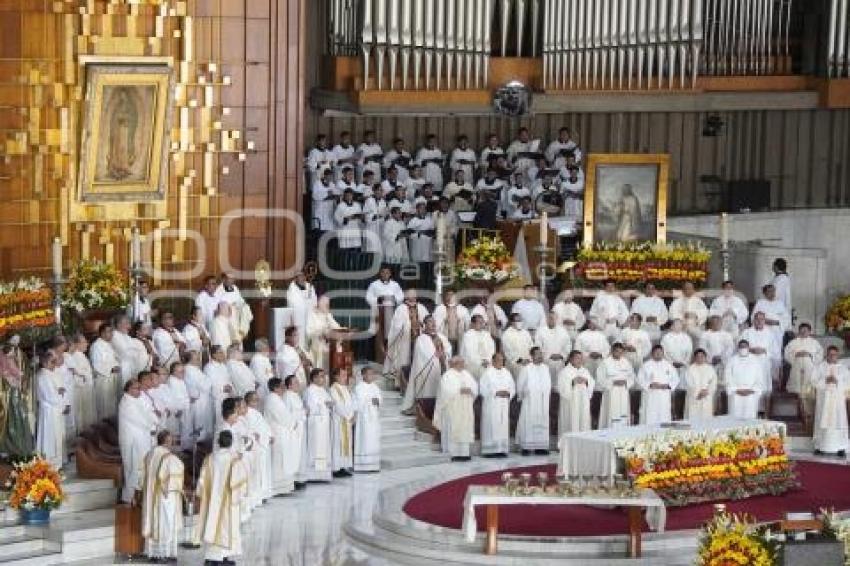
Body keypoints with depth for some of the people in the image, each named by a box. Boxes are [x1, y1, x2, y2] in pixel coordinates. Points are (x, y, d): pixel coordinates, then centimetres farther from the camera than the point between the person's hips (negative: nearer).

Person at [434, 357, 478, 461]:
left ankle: (465, 452, 4)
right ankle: (455, 454, -9)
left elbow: (475, 386, 8)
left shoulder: (466, 374, 16)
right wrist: (460, 390, -21)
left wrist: (470, 390, -12)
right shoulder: (448, 375, -3)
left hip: (466, 408, 6)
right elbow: (447, 390, -15)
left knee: (466, 428, 2)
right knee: (454, 430, -9)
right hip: (453, 407, -6)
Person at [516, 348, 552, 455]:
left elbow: (549, 384, 15)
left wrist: (547, 396, 12)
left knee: (542, 424, 5)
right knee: (528, 424, -5)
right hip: (530, 402, -5)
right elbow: (520, 385, -1)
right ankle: (526, 447, -3)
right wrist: (521, 397, 6)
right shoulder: (527, 369, -9)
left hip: (543, 403, 5)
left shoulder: (545, 368, 7)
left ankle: (540, 447, 8)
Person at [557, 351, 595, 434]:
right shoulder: (564, 371, -3)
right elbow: (561, 387, -11)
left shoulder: (585, 371, 15)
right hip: (570, 404, -5)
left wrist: (586, 381, -8)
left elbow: (592, 384, 12)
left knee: (583, 424, 3)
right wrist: (573, 382, -19)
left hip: (583, 403, 6)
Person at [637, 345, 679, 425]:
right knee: (649, 421, -8)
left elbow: (676, 379, 11)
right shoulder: (646, 365, 4)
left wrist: (667, 385, -8)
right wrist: (650, 385, -16)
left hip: (664, 398, 2)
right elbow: (640, 379, 0)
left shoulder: (669, 365, 11)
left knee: (664, 421, -2)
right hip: (650, 397, -2)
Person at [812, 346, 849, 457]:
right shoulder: (820, 366, 6)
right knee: (823, 422, -2)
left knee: (838, 422, -6)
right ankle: (820, 446, 3)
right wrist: (825, 381, -16)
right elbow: (815, 381, 1)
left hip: (838, 399, 0)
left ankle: (841, 448, -7)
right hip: (823, 399, 0)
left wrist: (837, 381, -14)